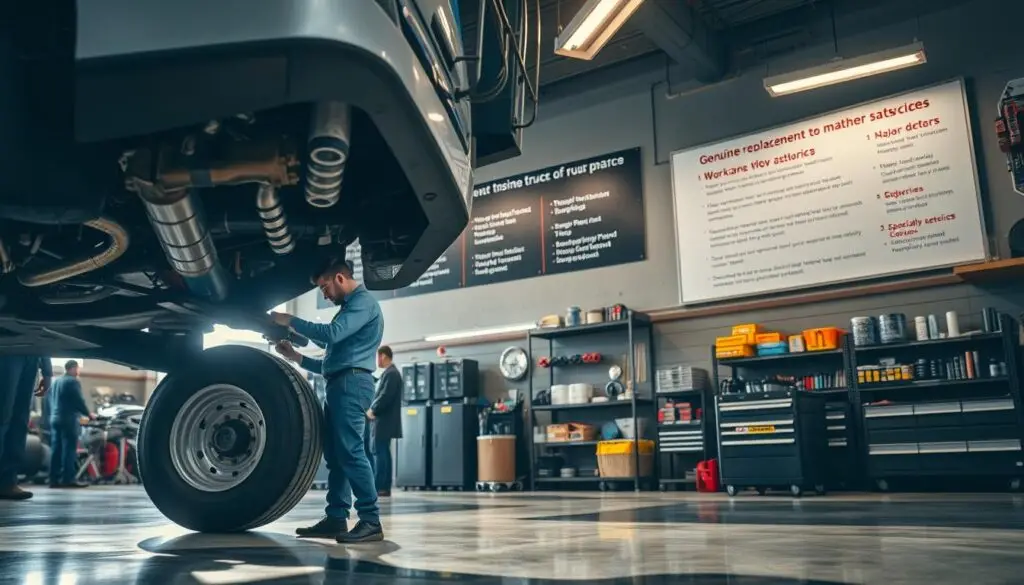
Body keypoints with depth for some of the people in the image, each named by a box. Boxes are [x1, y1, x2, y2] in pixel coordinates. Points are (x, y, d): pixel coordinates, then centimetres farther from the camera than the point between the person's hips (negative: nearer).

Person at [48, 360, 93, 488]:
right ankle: (68, 479, -12)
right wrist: (88, 414, 1)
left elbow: (51, 400, 21)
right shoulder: (73, 381, -9)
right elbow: (79, 401, -12)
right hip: (68, 419, -8)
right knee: (69, 449, -9)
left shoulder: (56, 382, 18)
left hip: (55, 418, 8)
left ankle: (54, 479, 5)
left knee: (56, 449, 6)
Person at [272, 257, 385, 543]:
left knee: (350, 450, -15)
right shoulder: (350, 306, 27)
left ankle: (371, 520, -15)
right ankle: (336, 518, 11)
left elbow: (331, 333, -19)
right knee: (335, 453, 8)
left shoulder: (363, 301, -3)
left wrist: (291, 321, -9)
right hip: (340, 384, 10)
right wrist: (296, 357, 20)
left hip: (352, 382, -10)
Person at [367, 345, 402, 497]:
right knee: (384, 452, 9)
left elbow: (385, 396, -22)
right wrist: (373, 409, 7)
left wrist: (372, 411, -11)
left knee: (379, 452, -9)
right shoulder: (390, 373, 18)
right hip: (384, 420, 10)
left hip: (383, 420, -10)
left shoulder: (391, 373, -14)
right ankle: (385, 488, 11)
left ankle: (378, 488, -9)